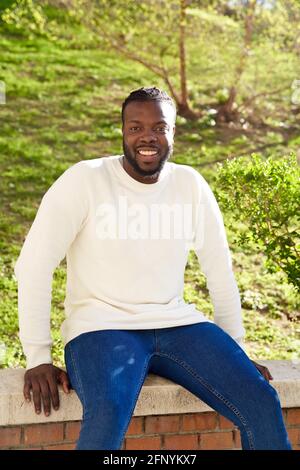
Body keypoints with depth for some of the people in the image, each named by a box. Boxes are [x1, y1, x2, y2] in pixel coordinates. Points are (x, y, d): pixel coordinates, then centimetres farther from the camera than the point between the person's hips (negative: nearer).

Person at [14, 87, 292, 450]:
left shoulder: (191, 184, 5)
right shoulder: (85, 180, -8)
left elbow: (220, 271, 12)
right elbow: (33, 264, -9)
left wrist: (236, 351, 11)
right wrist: (38, 359, -12)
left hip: (177, 324, 4)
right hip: (101, 327, -4)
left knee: (261, 403, -15)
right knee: (108, 416, -34)